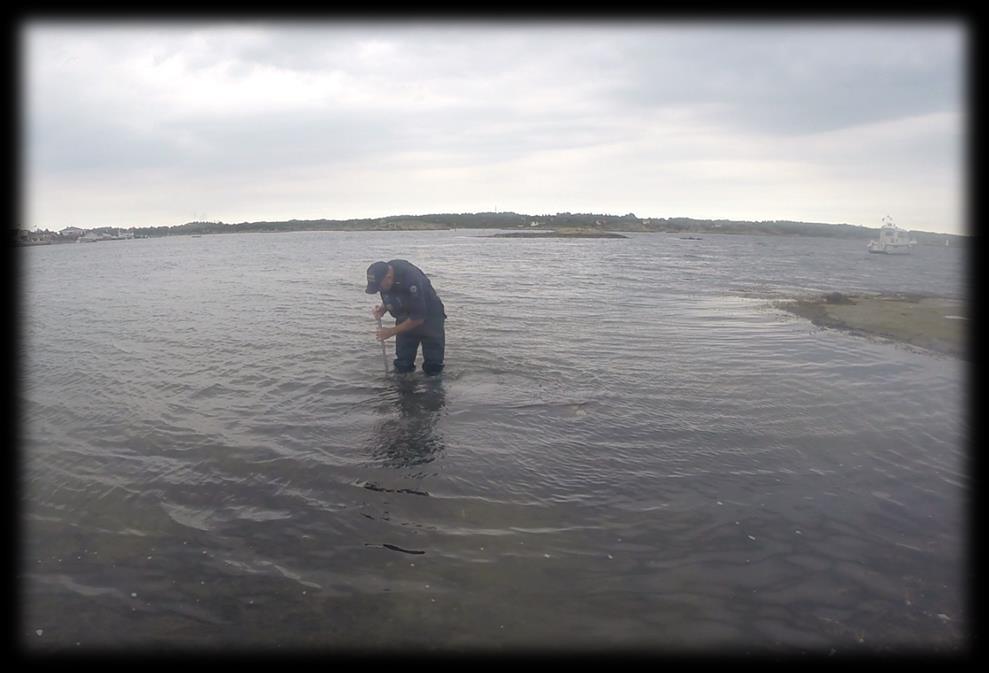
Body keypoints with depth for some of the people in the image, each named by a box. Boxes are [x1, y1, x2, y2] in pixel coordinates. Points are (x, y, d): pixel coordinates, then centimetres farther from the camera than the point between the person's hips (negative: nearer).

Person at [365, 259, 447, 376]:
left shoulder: (411, 278, -36)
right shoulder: (382, 273, -14)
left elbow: (419, 317, -30)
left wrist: (392, 331, -24)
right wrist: (382, 308, -16)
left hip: (429, 317, -6)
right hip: (405, 319, 6)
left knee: (432, 370, -4)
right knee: (402, 368, 6)